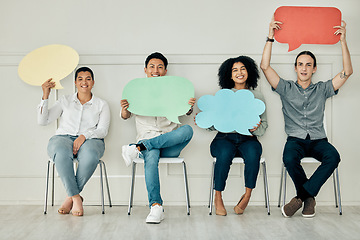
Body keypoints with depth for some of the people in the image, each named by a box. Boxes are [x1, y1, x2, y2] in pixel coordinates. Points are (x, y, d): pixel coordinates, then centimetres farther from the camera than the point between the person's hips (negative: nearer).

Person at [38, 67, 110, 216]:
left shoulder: (101, 105, 18)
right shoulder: (65, 101, 21)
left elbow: (103, 130, 4)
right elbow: (43, 121, 11)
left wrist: (84, 136, -15)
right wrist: (45, 96, 2)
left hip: (89, 141, 0)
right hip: (63, 138, 1)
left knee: (90, 155, -39)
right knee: (62, 153, -39)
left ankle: (70, 197, -23)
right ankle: (76, 198, -34)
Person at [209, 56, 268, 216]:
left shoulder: (257, 97, 13)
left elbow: (264, 124, 11)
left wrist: (255, 128, -12)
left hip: (247, 139, 1)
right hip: (224, 138, -1)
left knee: (253, 152, -34)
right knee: (225, 153, -35)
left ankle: (247, 195, -20)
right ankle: (218, 197, -20)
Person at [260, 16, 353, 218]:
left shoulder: (322, 90, 13)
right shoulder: (286, 89, 10)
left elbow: (348, 71, 3)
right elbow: (265, 66, -1)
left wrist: (343, 40, -2)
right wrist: (270, 37, -5)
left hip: (318, 140, 1)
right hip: (296, 139, -1)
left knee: (333, 157, -32)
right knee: (289, 158, -36)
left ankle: (300, 197, -23)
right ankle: (309, 197, -12)